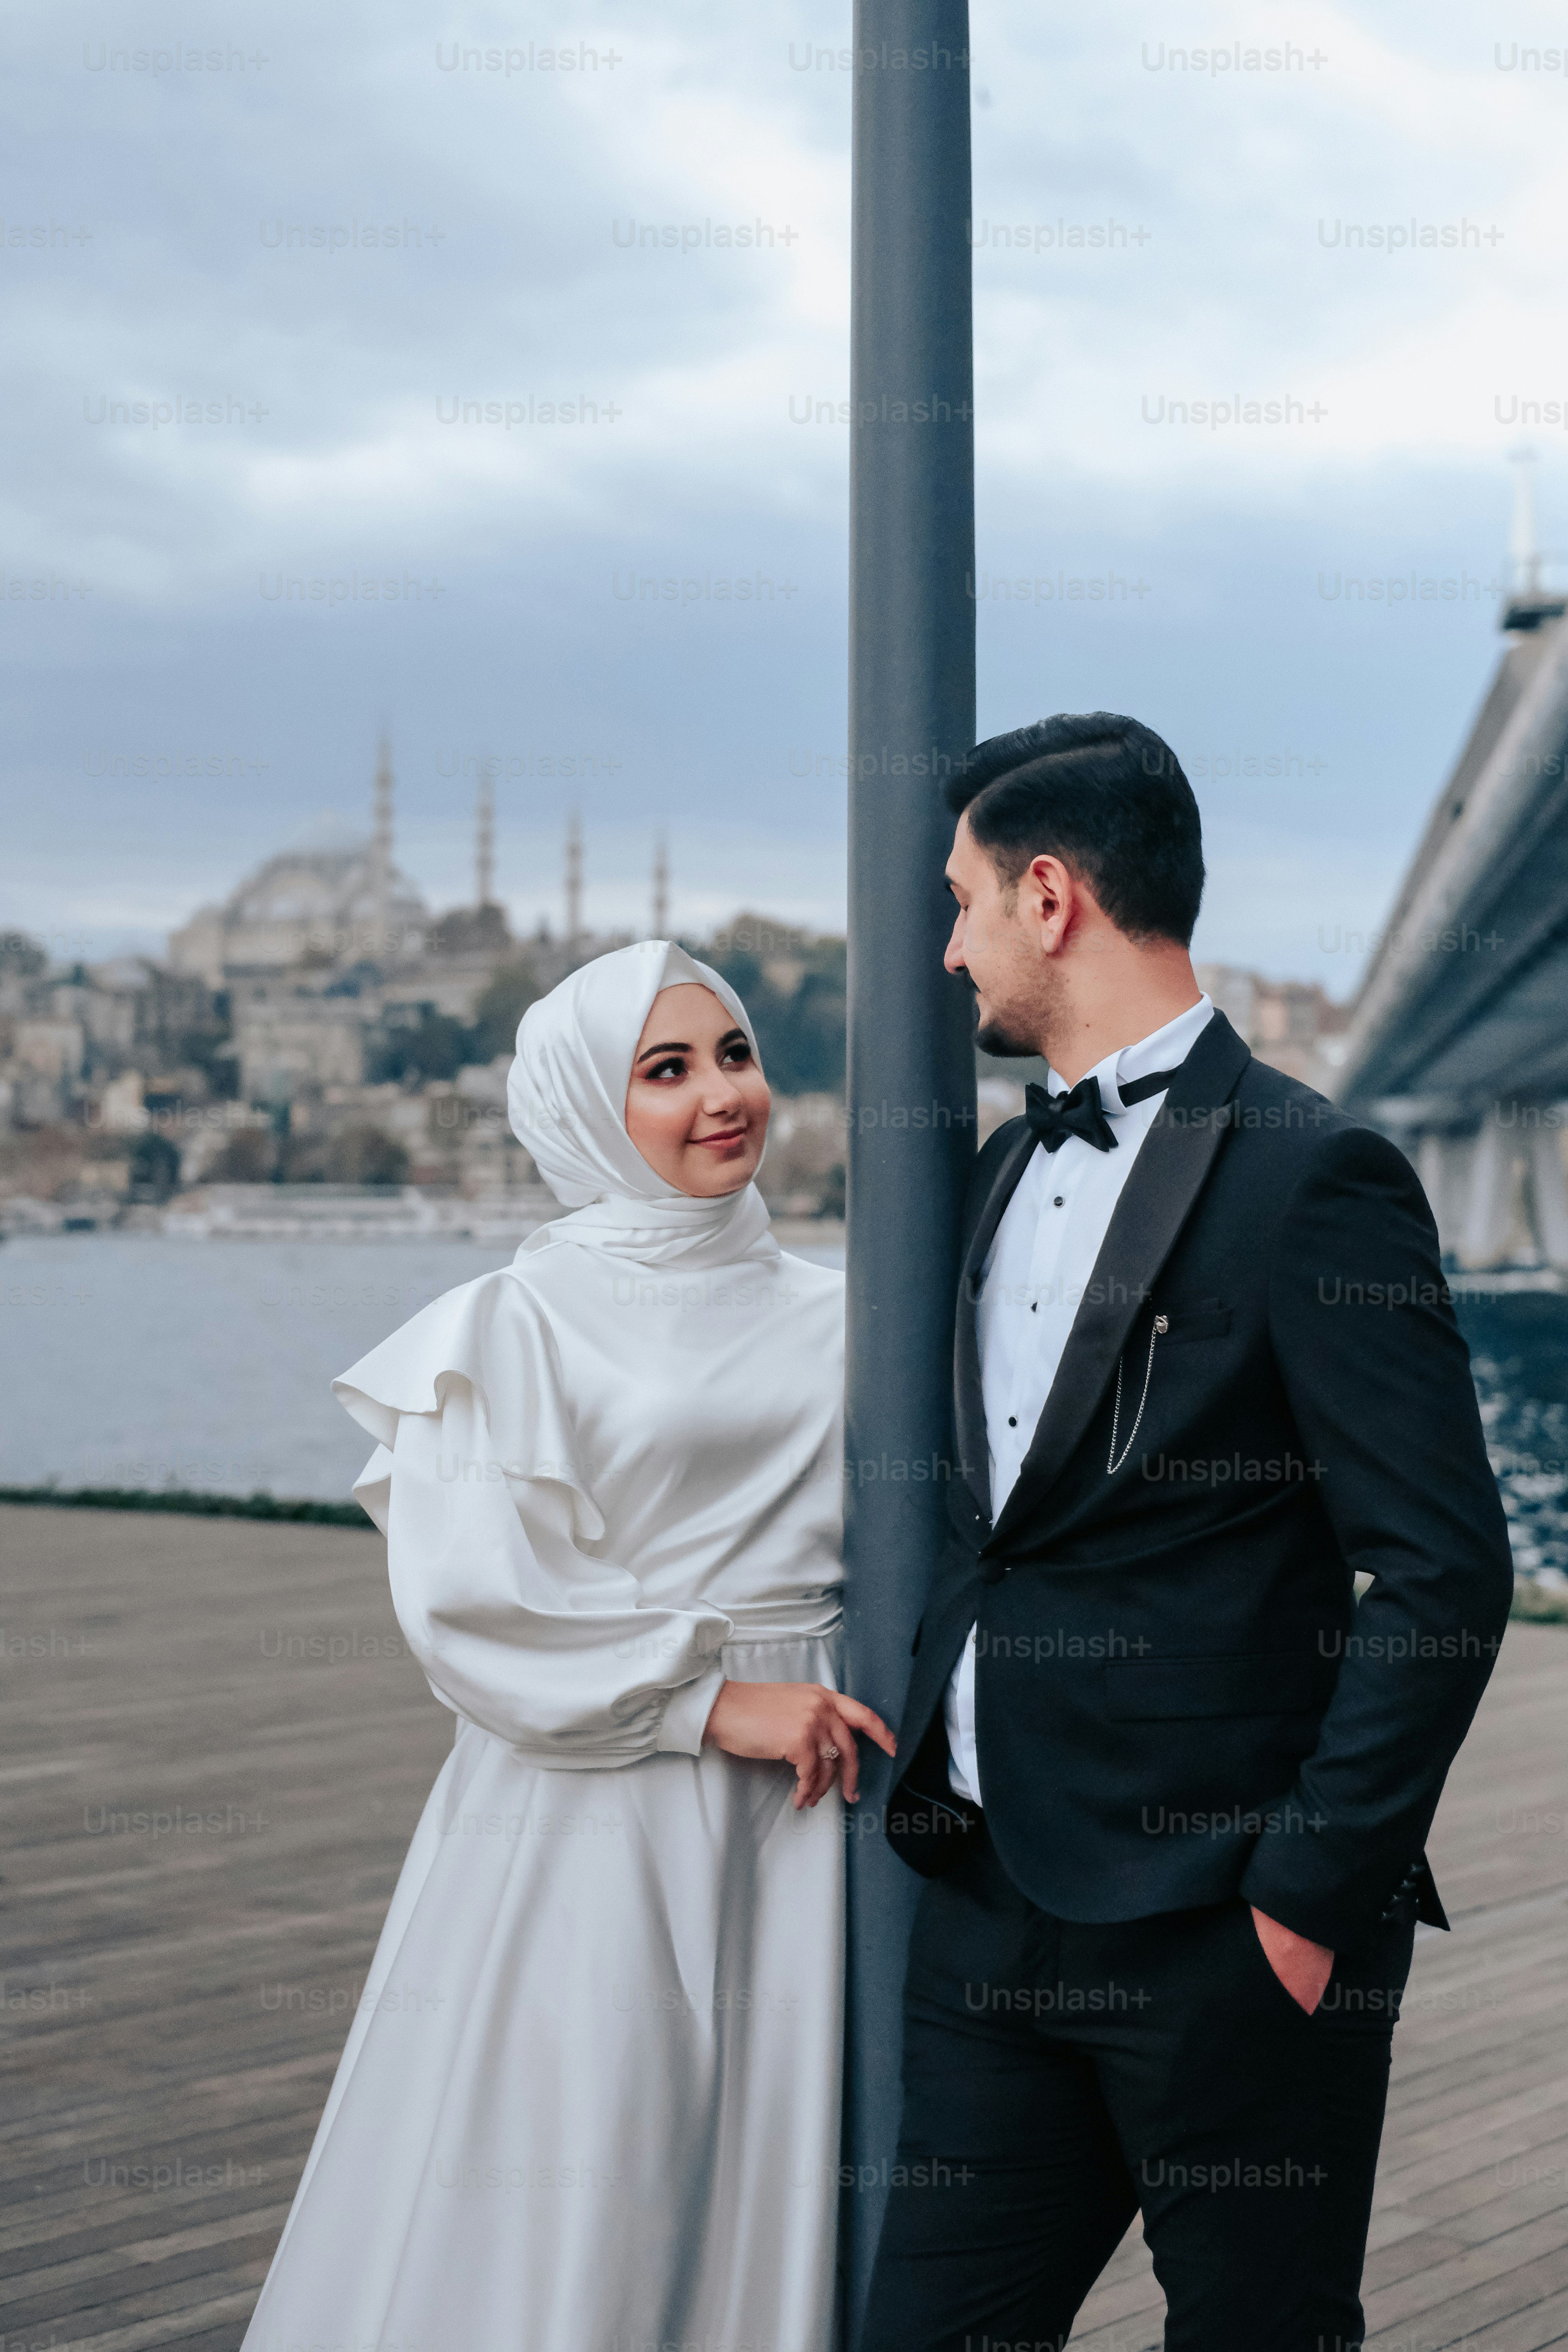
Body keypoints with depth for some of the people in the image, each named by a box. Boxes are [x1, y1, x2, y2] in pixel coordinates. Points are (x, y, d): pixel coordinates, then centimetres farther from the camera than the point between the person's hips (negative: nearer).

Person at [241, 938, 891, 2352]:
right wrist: (710, 1704, -13)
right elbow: (467, 1601, -11)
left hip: (799, 1828, 4)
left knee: (769, 2195, 7)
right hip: (595, 1824, -4)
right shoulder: (516, 1326, -3)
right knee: (569, 2213, -1)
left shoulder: (824, 1318, 11)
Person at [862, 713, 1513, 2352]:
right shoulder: (1010, 1171, 15)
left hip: (1221, 1923, -7)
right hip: (998, 1906, 7)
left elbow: (1445, 1578, -15)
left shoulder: (1311, 1179, -11)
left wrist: (1316, 1891, -16)